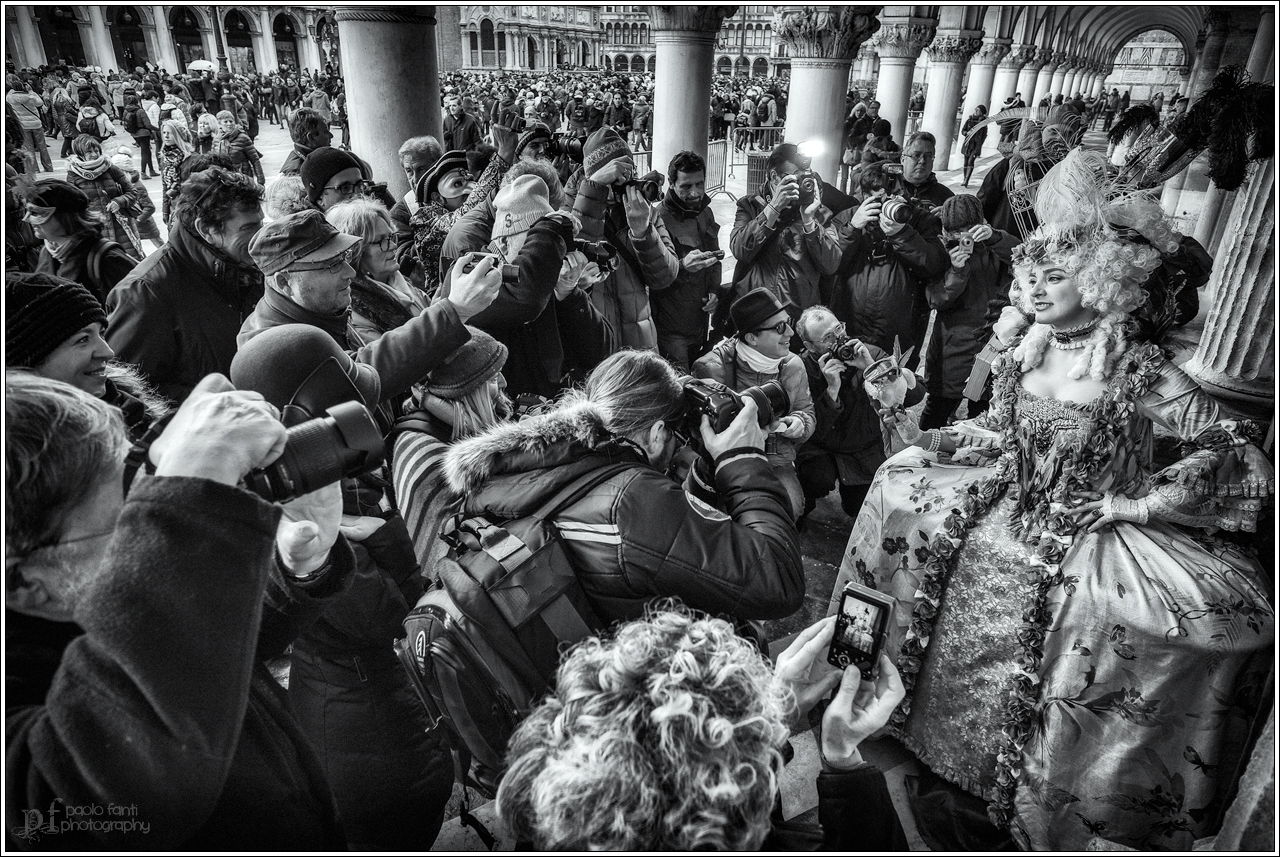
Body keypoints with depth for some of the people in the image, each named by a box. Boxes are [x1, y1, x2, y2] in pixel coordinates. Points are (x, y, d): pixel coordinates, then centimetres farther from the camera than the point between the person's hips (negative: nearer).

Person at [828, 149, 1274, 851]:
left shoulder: (1136, 368, -15)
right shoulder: (1021, 357, 1)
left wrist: (1137, 504, -17)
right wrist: (921, 438, 2)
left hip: (1088, 542, -6)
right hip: (1003, 527, 6)